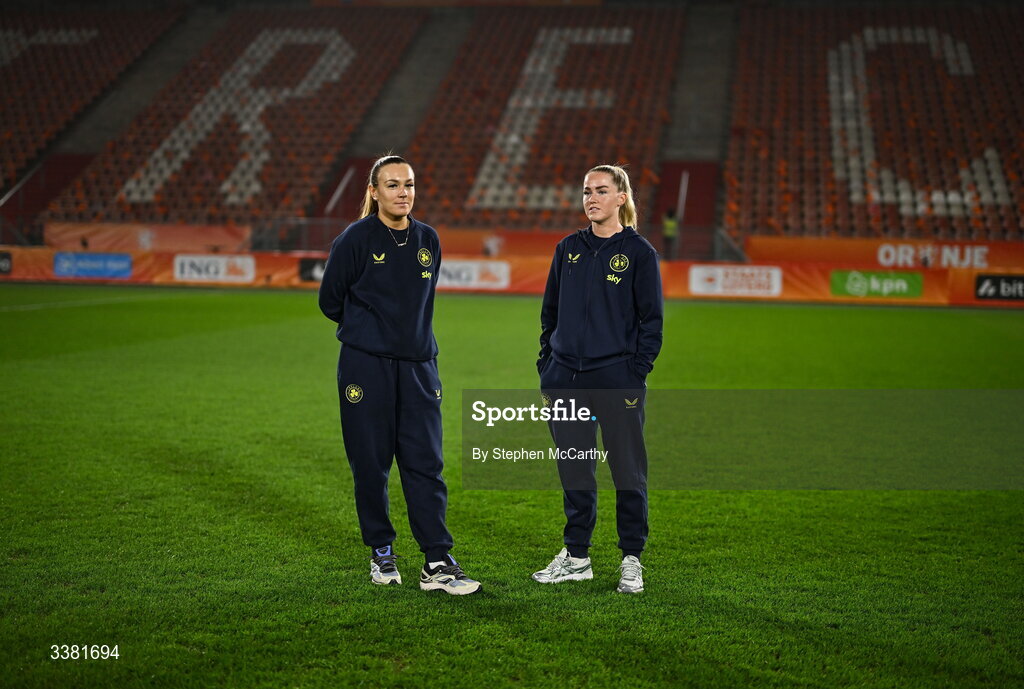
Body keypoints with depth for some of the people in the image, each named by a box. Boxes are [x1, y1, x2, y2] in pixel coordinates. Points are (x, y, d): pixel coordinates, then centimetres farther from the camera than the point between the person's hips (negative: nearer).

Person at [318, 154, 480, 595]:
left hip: (418, 366, 3)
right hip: (365, 367, -3)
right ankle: (381, 552, 21)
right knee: (371, 464, 4)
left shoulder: (427, 240, 8)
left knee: (426, 463, -2)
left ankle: (437, 563, -2)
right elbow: (330, 301, 4)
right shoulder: (355, 239, -6)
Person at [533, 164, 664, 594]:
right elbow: (550, 312, 14)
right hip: (566, 380, 4)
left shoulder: (639, 252, -2)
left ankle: (632, 559, 13)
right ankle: (575, 557, 20)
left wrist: (637, 373, -9)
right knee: (574, 471, 10)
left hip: (617, 381, -4)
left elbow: (651, 320, -2)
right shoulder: (568, 249, 10)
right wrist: (547, 370, 8)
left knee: (628, 472, 2)